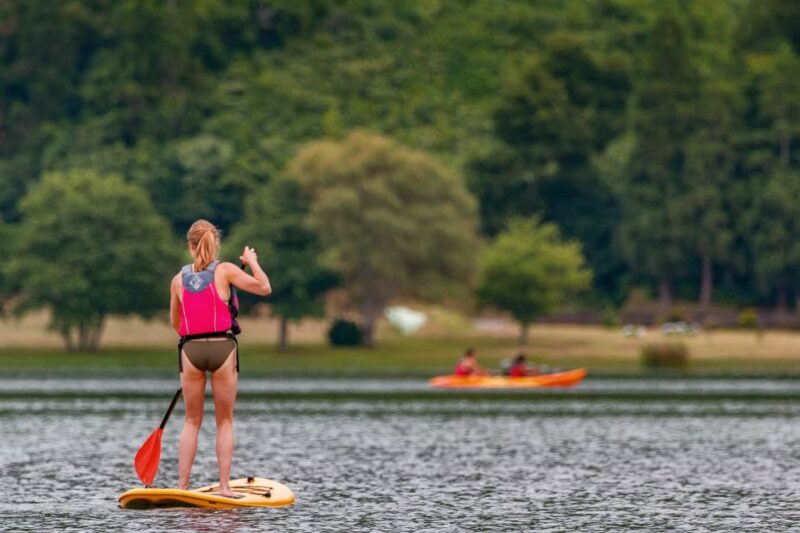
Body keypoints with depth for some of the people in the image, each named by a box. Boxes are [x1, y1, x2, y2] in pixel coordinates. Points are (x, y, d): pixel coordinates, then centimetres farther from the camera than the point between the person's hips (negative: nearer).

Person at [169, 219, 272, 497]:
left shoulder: (179, 279, 7)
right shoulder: (225, 270, -3)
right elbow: (264, 288, -4)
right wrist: (252, 261, 12)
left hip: (191, 349, 2)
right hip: (222, 348, -2)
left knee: (192, 421, 10)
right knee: (224, 421, 7)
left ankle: (182, 486, 4)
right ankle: (224, 486, 2)